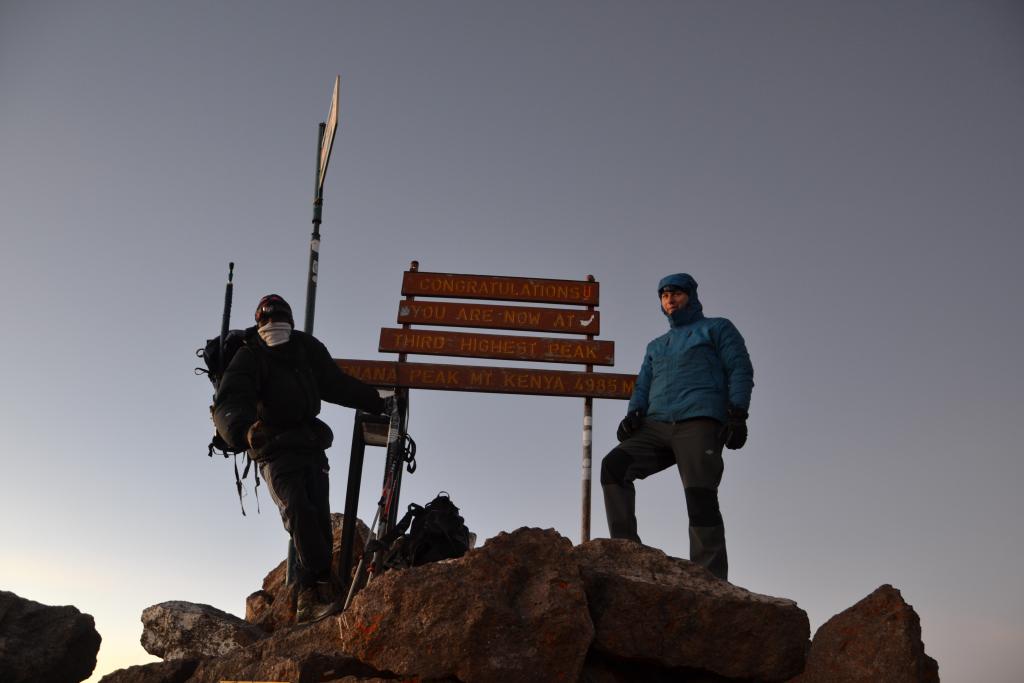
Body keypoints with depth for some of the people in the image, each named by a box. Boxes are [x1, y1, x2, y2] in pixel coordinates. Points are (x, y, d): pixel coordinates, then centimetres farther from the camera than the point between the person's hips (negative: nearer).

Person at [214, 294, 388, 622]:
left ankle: (308, 603, -7)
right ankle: (321, 588, -29)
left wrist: (376, 403, 23)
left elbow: (338, 383, 23)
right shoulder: (249, 359, -6)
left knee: (319, 518, -7)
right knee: (298, 510, -25)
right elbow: (229, 404, -23)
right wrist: (244, 429, -45)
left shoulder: (307, 349, 9)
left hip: (310, 447, 5)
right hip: (275, 451, -4)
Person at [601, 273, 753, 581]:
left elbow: (740, 370, 5)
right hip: (657, 426, 5)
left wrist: (737, 414, -11)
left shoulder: (717, 328, 17)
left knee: (700, 498, -18)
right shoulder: (656, 346, 32)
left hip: (699, 424, -5)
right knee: (614, 466, -16)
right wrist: (634, 414, 2)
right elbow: (643, 386, 24)